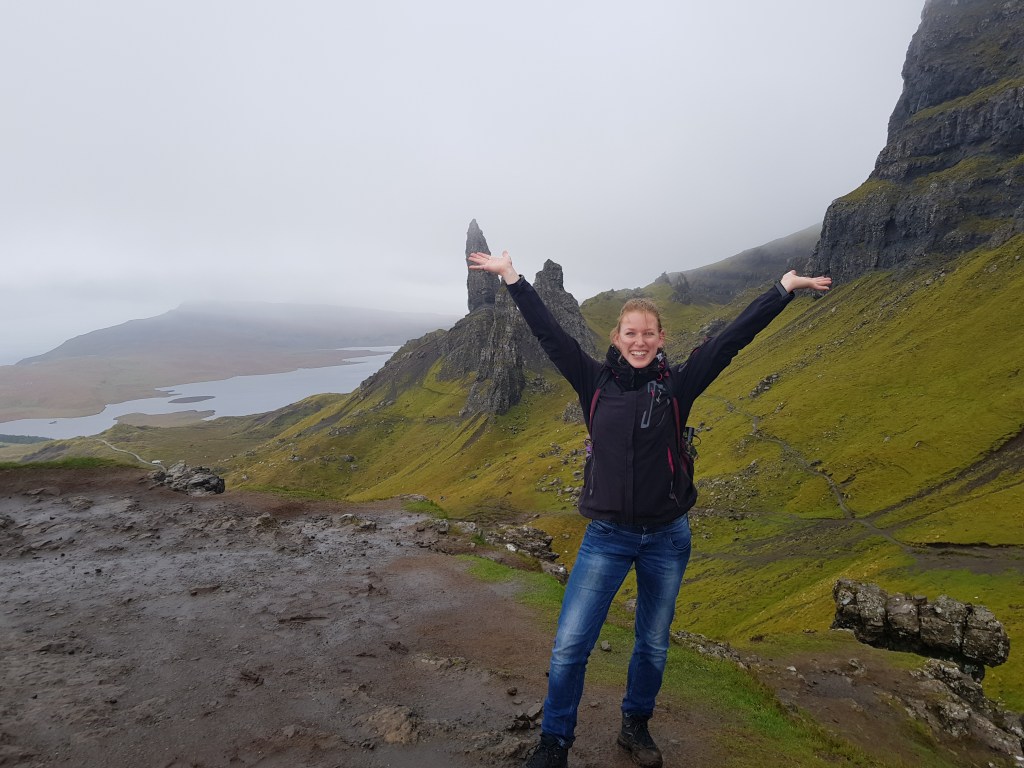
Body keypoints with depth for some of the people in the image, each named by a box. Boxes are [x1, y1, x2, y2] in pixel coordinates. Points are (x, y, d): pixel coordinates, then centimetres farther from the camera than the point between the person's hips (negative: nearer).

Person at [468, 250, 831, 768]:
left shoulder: (677, 385, -3)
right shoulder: (596, 381, -4)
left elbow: (732, 338, -4)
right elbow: (549, 334, -5)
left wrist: (784, 289, -3)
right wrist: (511, 278, -6)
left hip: (667, 536, 1)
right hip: (607, 536, -1)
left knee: (653, 646, 17)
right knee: (569, 646, -2)